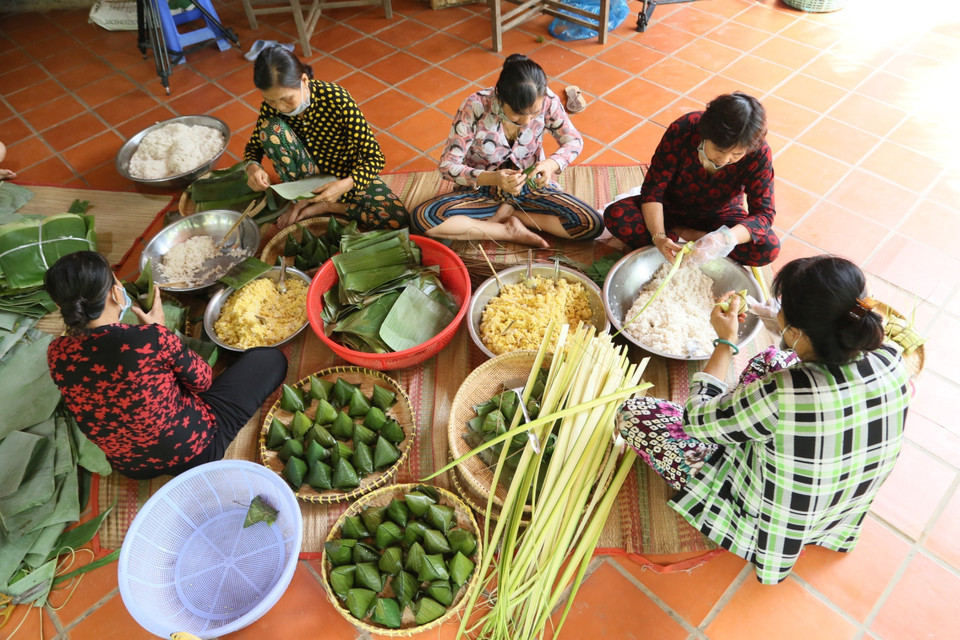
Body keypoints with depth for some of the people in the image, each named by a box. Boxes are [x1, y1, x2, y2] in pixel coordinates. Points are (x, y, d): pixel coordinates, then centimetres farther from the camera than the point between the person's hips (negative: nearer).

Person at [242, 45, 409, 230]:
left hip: (347, 174, -2)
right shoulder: (271, 105, -16)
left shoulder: (337, 99, -28)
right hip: (307, 173, 2)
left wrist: (345, 185, -43)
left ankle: (324, 206, -8)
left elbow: (374, 157, -25)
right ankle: (302, 197, -10)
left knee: (397, 219, -27)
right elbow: (254, 145, 1)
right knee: (270, 128, -25)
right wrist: (252, 167, -24)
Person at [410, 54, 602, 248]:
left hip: (531, 187, 1)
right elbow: (448, 165, -20)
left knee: (592, 225, -22)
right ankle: (510, 231, -17)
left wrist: (551, 164, -25)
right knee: (422, 217, -30)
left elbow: (574, 140, -2)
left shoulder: (547, 101, -19)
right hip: (483, 189, -1)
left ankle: (509, 211, -7)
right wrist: (494, 178, -38)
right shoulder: (475, 107, -25)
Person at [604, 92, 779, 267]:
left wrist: (726, 238, -47)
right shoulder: (682, 131, -27)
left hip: (719, 217, 1)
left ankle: (680, 232, -16)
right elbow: (652, 189, -23)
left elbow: (764, 214, -25)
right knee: (615, 215, -28)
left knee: (770, 249, -27)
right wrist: (659, 237, -39)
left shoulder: (759, 154, -25)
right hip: (671, 208, -1)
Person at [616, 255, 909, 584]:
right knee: (770, 359, 18)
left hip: (771, 525, -6)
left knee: (633, 412, -4)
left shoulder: (781, 395, -41)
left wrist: (725, 342, -12)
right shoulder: (891, 360, -22)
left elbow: (698, 420, -22)